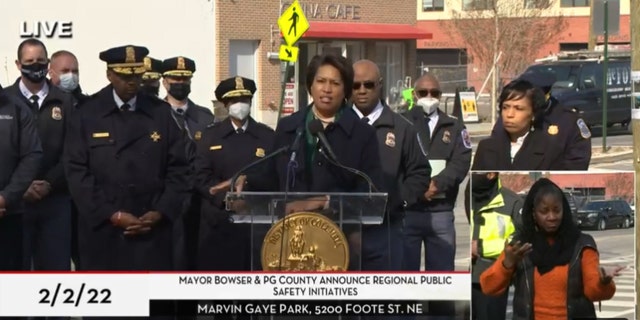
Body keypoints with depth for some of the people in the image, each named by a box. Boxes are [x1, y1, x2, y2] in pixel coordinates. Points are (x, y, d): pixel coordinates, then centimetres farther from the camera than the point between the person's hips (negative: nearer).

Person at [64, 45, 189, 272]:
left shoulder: (162, 113, 8)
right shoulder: (88, 115, 3)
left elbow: (178, 169, 6)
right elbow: (77, 172, -3)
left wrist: (161, 213, -7)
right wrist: (111, 215, -11)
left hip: (153, 230, 1)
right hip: (102, 231, -1)